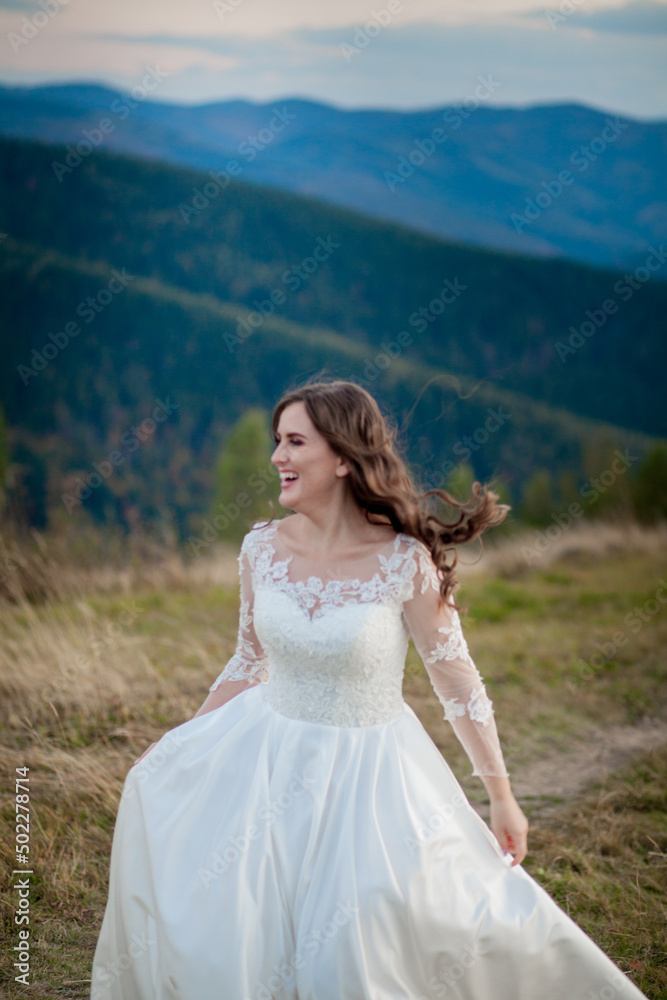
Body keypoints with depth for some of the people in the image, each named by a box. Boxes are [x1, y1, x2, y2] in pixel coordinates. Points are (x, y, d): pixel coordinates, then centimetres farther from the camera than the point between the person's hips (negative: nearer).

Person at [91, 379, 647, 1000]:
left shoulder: (405, 562, -20)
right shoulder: (261, 547, -7)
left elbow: (457, 681, -10)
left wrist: (503, 799, -4)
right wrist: (183, 742, 12)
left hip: (367, 773, -4)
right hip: (268, 755, 4)